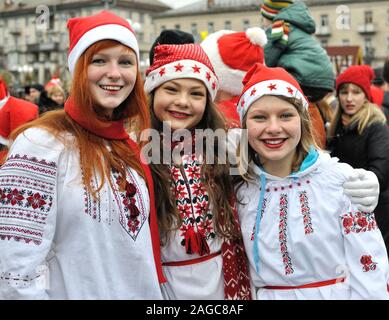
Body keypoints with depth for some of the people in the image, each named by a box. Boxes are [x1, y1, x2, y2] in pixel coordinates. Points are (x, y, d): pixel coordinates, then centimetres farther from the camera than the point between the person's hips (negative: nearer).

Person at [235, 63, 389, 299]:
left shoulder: (342, 180, -16)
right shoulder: (241, 189, -6)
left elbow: (369, 273, -15)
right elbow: (243, 272, 4)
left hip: (337, 294, -2)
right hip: (267, 294, 2)